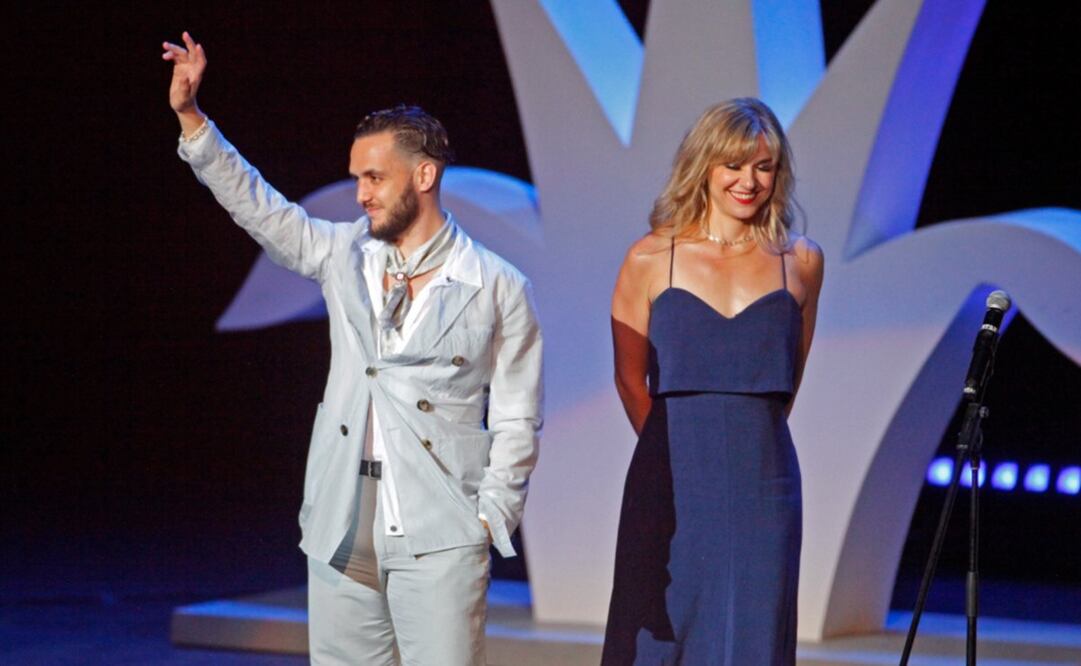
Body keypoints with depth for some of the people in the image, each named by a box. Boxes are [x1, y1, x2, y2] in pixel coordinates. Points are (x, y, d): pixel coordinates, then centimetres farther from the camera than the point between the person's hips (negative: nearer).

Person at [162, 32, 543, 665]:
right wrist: (190, 116, 3)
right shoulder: (345, 255, 11)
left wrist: (491, 517, -6)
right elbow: (256, 204, 11)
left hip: (439, 536, -4)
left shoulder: (499, 288, 0)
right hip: (341, 530, 4)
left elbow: (516, 419, 1)